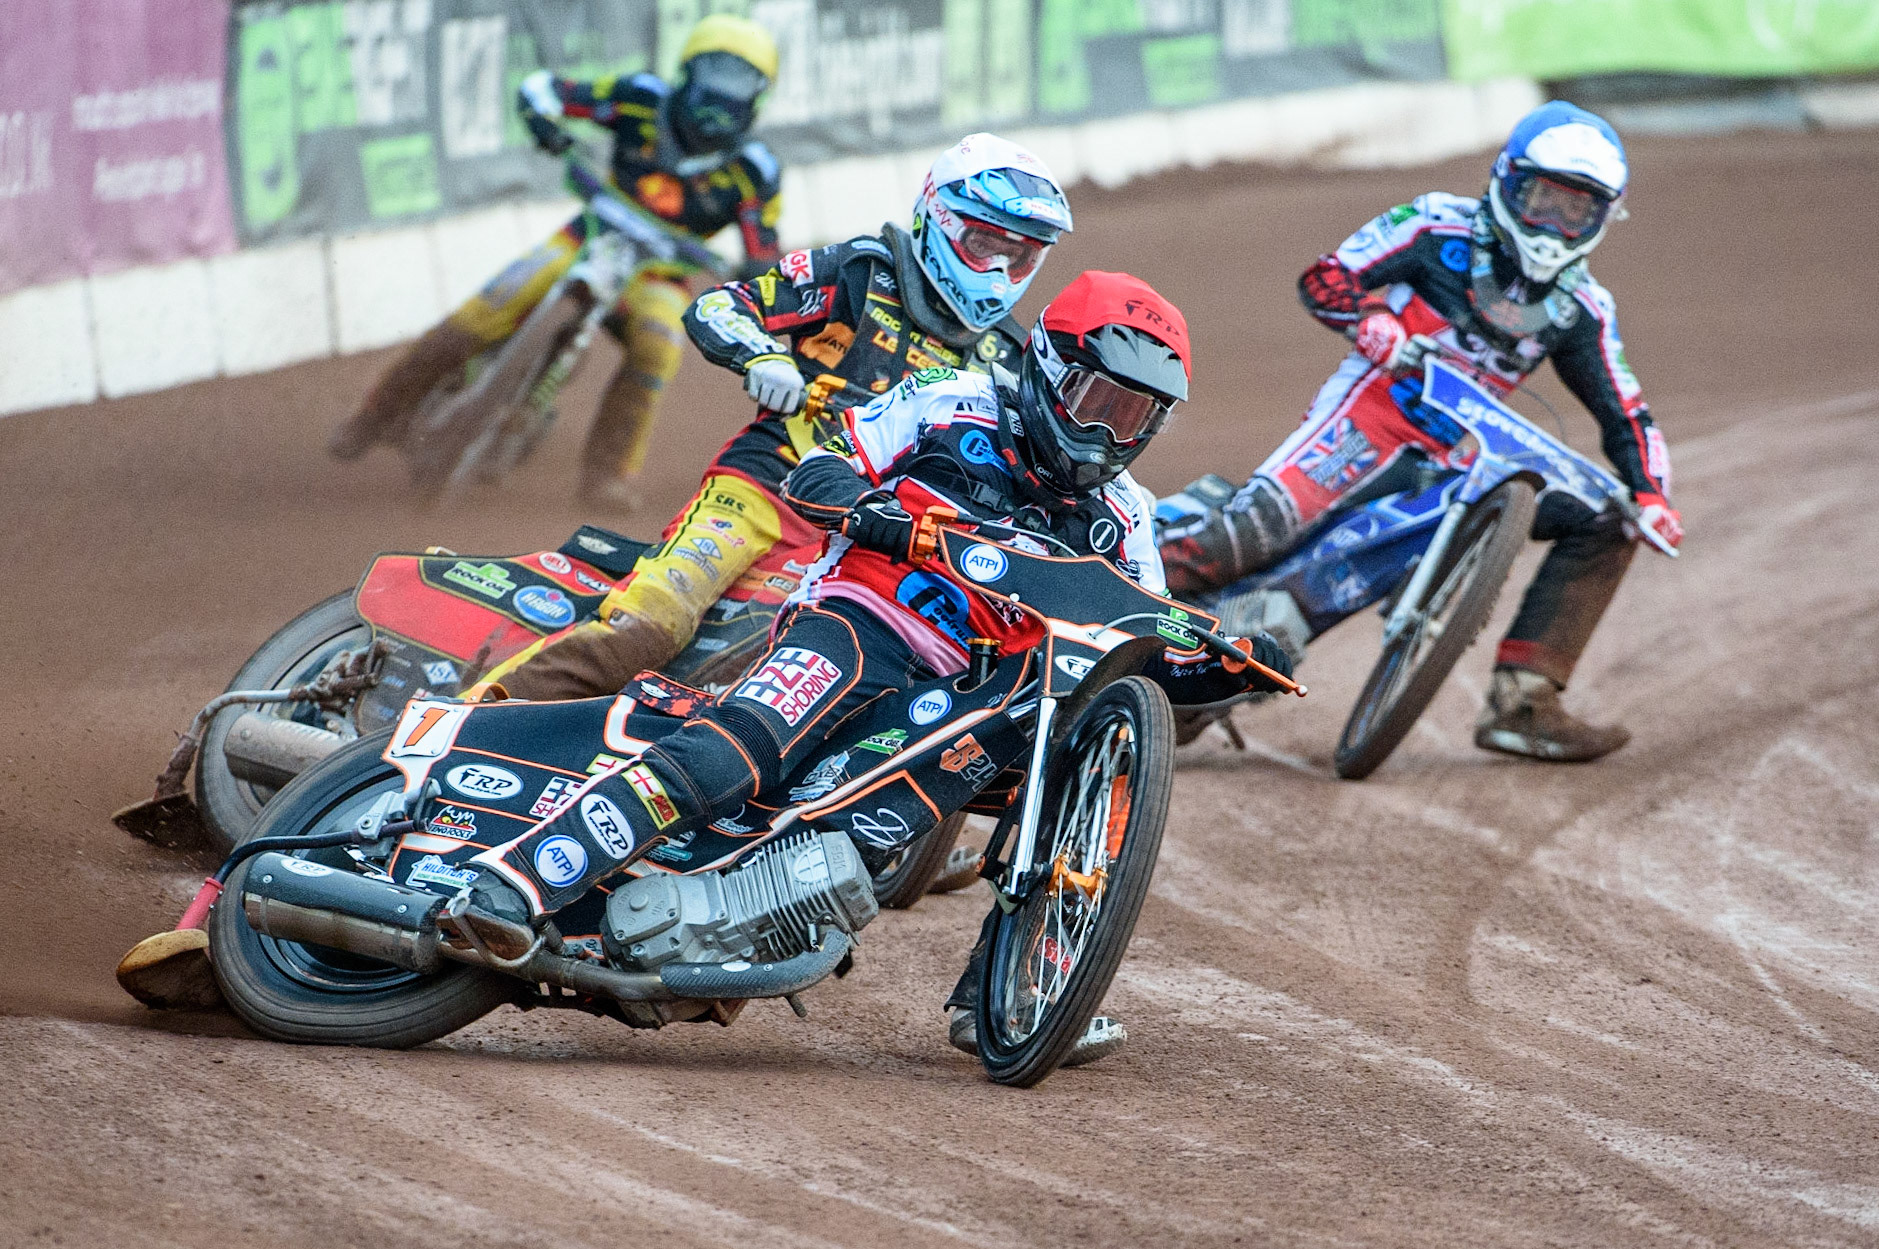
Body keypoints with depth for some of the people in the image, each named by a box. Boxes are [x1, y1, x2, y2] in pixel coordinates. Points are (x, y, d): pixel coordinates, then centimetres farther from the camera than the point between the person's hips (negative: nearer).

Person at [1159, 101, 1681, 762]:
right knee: (1255, 531, -32)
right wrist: (1369, 320, -25)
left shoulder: (1581, 309, 8)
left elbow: (1624, 415, 12)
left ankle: (1521, 701, -5)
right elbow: (1323, 278, -4)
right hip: (1367, 415, -6)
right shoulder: (1441, 226, -4)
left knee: (1602, 522, -2)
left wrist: (1650, 495, -6)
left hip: (1449, 458, 6)